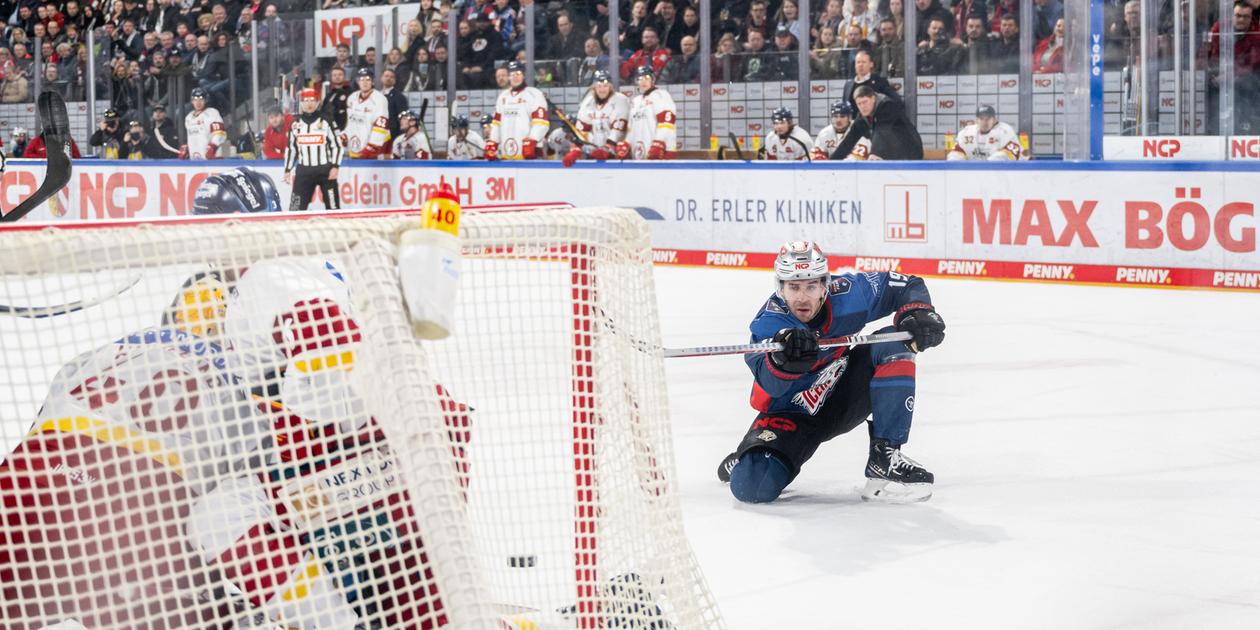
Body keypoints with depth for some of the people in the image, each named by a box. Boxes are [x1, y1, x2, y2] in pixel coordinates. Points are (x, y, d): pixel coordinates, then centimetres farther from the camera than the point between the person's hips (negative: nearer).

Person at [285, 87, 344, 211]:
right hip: (304, 170, 2)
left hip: (325, 170, -2)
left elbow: (336, 145, -2)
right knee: (296, 206, -2)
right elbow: (290, 148, 14)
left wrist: (334, 167, -10)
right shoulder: (296, 124, 7)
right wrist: (287, 170, 10)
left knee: (332, 205, -2)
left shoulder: (326, 122, -2)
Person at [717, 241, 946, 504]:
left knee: (893, 344, -21)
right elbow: (771, 385, -43)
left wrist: (919, 312, -27)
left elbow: (908, 286, -5)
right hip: (792, 413, -3)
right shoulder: (768, 323, -25)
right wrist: (783, 359, -65)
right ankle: (747, 460, 15)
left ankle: (884, 458, -20)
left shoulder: (847, 293, -18)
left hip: (845, 399, 3)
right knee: (751, 486, -27)